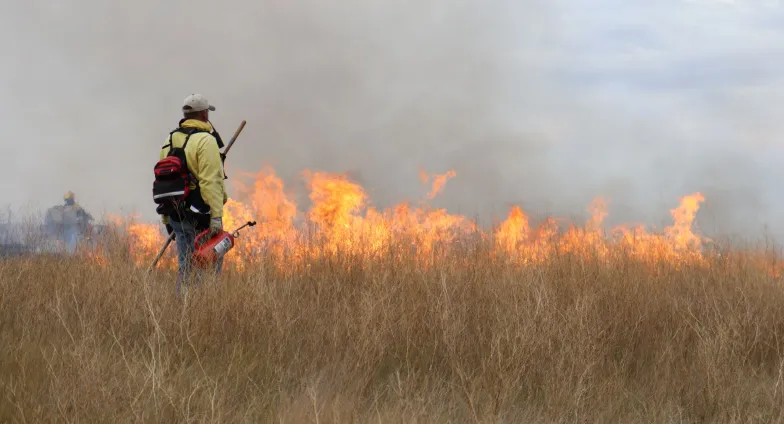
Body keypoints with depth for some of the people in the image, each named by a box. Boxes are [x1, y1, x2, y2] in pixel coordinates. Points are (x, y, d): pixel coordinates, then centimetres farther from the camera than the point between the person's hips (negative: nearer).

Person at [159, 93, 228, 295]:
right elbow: (211, 182, -19)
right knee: (212, 263, -2)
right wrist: (216, 217, -21)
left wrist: (166, 218, 22)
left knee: (184, 266, 10)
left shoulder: (170, 141, 14)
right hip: (201, 216, -7)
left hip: (177, 215, 7)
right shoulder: (205, 140, -11)